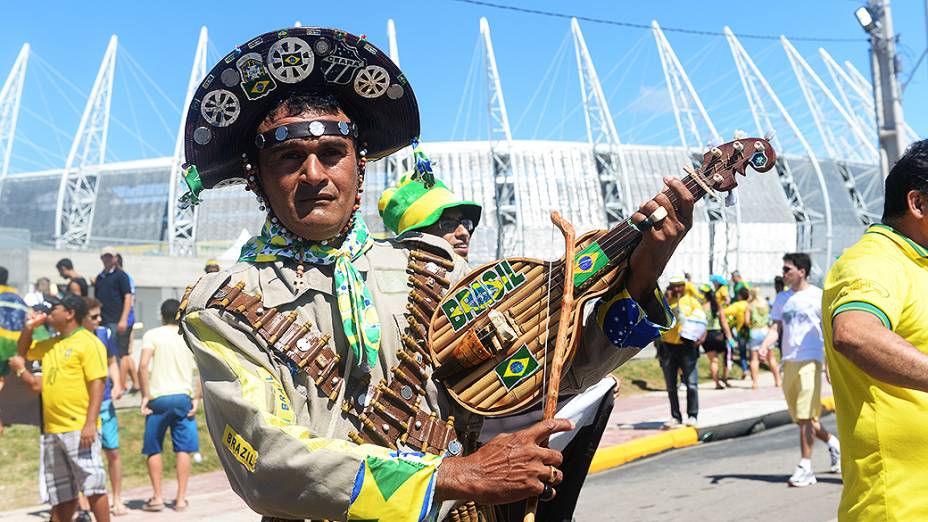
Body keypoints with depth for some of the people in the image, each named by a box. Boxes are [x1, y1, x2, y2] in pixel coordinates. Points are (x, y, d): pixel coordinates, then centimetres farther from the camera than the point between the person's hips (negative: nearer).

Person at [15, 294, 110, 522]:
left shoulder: (87, 342, -6)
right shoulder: (51, 344, 17)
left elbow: (97, 384, -13)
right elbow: (23, 352, 36)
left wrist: (90, 423, -22)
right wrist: (28, 328, 16)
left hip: (79, 428, -8)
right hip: (52, 429, 8)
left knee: (92, 486, -8)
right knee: (61, 494, 13)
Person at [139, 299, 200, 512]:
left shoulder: (152, 335, 1)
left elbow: (143, 366, -12)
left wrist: (145, 395, -6)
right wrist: (197, 398, 2)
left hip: (159, 398, -2)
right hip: (183, 397, 2)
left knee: (153, 449, 9)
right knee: (183, 449, 6)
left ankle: (157, 498, 9)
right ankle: (181, 499, 6)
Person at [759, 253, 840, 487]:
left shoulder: (818, 296, -4)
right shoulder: (782, 299, 12)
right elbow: (776, 327, 10)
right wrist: (765, 345, -10)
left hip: (810, 361, -6)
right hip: (788, 362, 6)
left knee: (805, 417, -10)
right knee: (801, 418, 12)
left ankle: (805, 468, -6)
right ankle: (833, 444, 36)